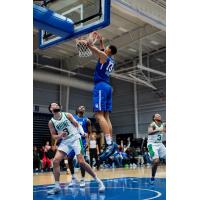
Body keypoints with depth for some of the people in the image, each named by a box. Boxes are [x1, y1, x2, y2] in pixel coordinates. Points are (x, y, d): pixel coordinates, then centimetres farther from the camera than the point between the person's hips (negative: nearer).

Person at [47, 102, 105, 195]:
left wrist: (82, 133, -13)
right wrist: (59, 136, -16)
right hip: (64, 141, 3)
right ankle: (57, 186, 1)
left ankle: (98, 181, 1)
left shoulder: (67, 115, -2)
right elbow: (53, 136, 5)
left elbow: (77, 125, 2)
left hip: (75, 139, -3)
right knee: (55, 161, -12)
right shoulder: (51, 122, 2)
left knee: (81, 162, -12)